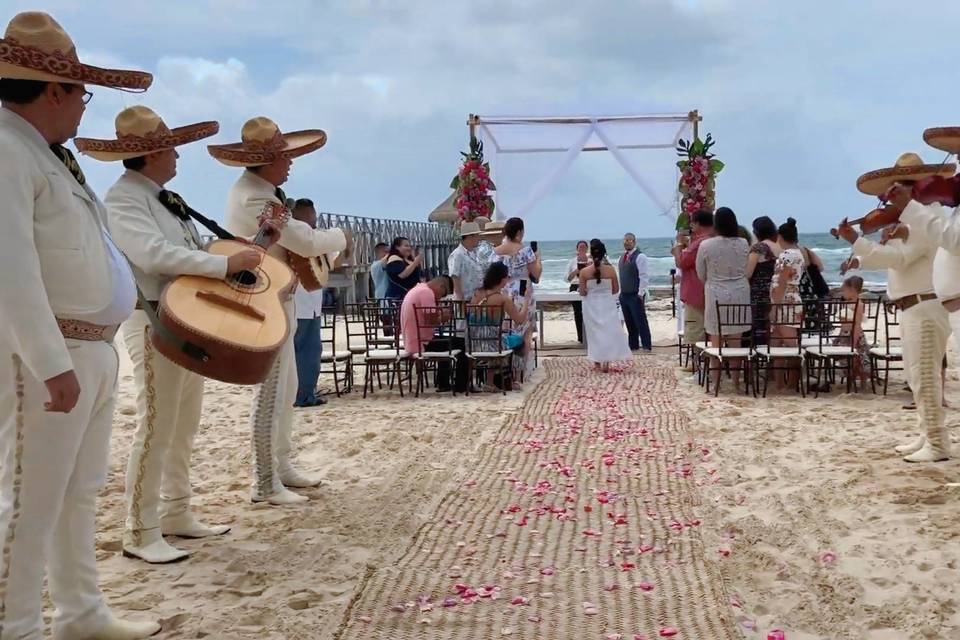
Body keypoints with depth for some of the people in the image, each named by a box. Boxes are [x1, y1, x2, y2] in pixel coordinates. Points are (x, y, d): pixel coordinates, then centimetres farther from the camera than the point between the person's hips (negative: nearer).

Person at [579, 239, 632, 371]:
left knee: (595, 333, 11)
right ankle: (606, 362, 4)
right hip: (608, 305, 0)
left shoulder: (584, 272, -12)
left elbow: (582, 292, -7)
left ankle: (597, 363, 16)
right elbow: (616, 289, 0)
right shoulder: (611, 270, -9)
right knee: (608, 332, 10)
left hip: (591, 306, 0)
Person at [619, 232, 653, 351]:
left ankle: (647, 346, -1)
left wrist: (640, 293, -18)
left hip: (635, 295, -7)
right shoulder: (623, 257, 14)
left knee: (640, 322, -5)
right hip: (624, 295, 7)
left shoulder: (639, 256, -10)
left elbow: (644, 276, -14)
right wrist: (620, 292, 13)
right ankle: (633, 345, 19)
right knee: (629, 322, 11)